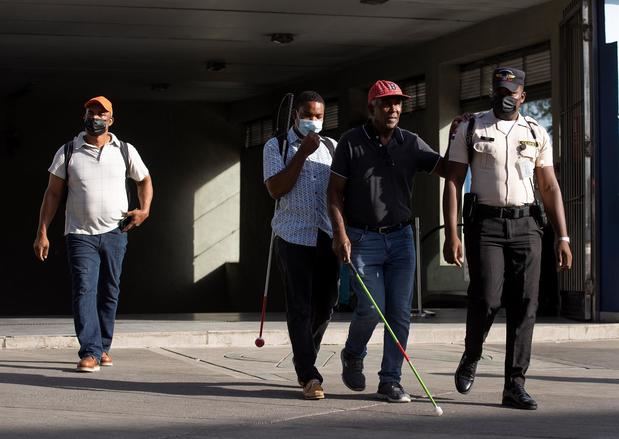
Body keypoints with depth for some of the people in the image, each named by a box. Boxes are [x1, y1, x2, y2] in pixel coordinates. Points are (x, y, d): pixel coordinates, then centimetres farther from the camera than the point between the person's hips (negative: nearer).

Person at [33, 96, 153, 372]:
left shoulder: (125, 151, 6)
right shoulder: (68, 153, 2)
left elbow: (144, 180, 20)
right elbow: (53, 193, 4)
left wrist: (144, 209, 2)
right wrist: (42, 232, -2)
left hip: (114, 233, 2)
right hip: (80, 234, -2)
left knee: (109, 292, 8)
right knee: (84, 290, -12)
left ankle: (103, 347, 21)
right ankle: (90, 352, -16)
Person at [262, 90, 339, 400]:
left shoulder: (332, 147, 14)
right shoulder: (276, 147, 4)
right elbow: (275, 189, -8)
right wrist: (302, 154, -11)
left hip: (328, 237, 4)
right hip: (294, 236, -4)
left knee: (325, 305, 7)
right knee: (300, 307, -6)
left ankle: (303, 361, 30)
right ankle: (309, 376, -5)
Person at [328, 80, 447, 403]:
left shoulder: (411, 143, 7)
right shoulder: (352, 142, -1)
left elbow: (447, 169, 5)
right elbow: (335, 192, -1)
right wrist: (340, 234, -11)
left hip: (401, 237, 4)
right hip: (363, 239, -3)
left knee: (400, 312, -1)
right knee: (371, 307, -10)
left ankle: (390, 381, 6)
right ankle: (353, 356, 21)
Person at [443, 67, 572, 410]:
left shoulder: (536, 133, 13)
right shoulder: (471, 130, 6)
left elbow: (549, 187, 12)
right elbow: (453, 182, 2)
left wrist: (563, 236, 3)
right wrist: (451, 235, -8)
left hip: (525, 224, 3)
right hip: (485, 223, -2)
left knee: (524, 305, -3)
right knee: (487, 298, -13)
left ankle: (514, 384, 3)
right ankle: (470, 358, 16)